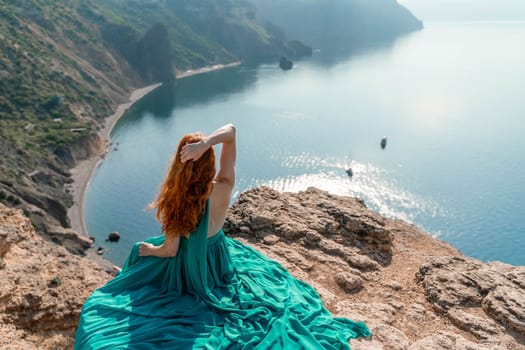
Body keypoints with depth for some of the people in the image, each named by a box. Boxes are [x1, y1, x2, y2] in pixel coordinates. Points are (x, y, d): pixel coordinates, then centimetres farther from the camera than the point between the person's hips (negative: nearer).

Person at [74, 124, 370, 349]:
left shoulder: (174, 201, -31)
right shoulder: (224, 189, -29)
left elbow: (170, 251, -18)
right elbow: (231, 131, -28)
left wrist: (147, 250, 3)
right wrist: (205, 144, -46)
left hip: (185, 270, -1)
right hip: (219, 262, 1)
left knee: (140, 249, 32)